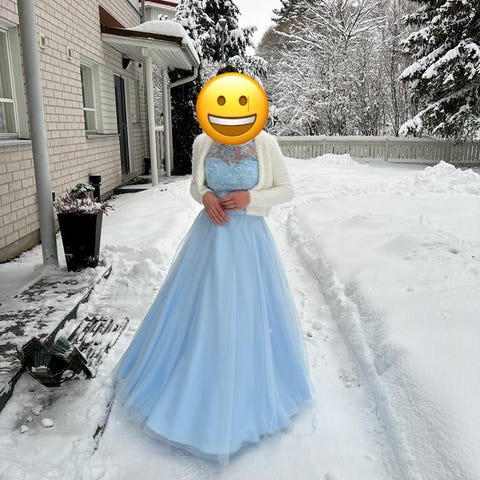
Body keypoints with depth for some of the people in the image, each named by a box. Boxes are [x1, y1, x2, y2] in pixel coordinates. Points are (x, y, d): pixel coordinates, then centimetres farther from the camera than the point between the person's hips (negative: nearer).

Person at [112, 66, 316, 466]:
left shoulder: (266, 143, -8)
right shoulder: (202, 143, -1)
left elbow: (287, 190, -1)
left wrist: (250, 198, -17)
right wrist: (206, 197, -10)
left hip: (249, 239, -2)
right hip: (209, 237, 3)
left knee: (249, 316, 8)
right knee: (198, 313, 12)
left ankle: (248, 394, 34)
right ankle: (198, 382, 39)